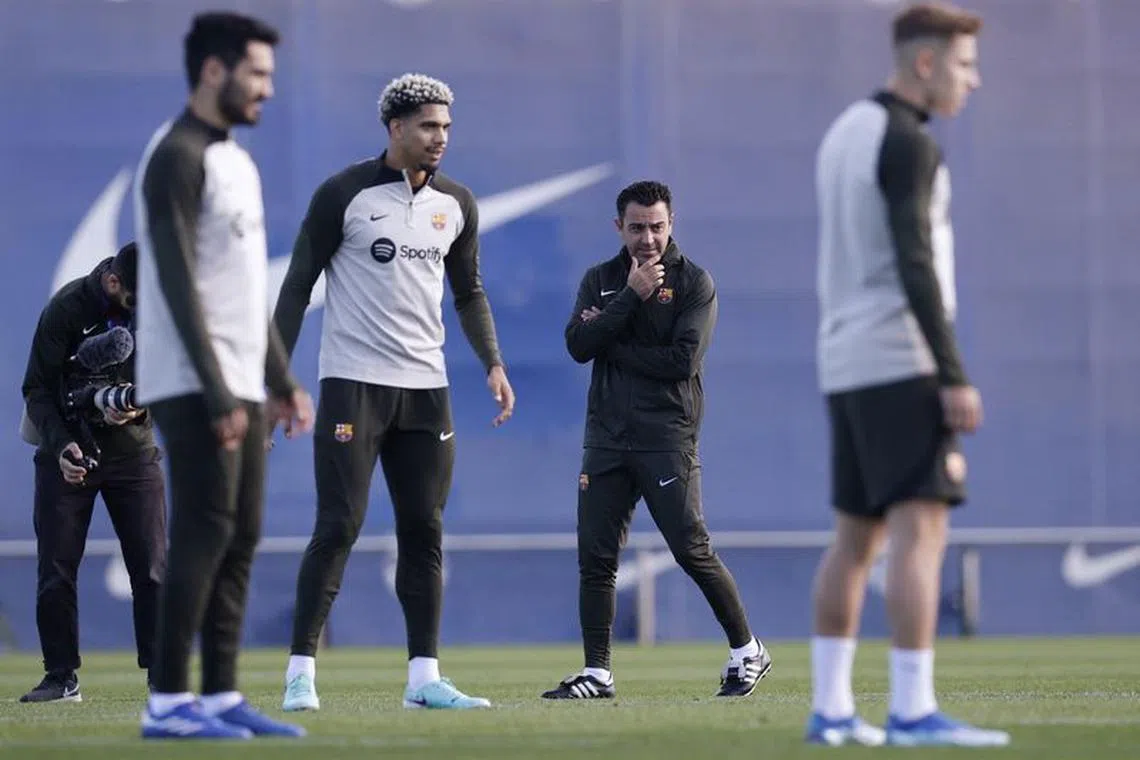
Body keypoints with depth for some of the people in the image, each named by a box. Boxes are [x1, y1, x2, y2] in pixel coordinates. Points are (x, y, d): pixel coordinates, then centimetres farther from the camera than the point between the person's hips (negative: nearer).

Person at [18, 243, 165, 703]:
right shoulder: (68, 308, -13)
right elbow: (37, 388, -8)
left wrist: (137, 407, -22)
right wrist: (61, 445, -21)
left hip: (134, 452, 1)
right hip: (68, 452, -1)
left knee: (152, 568, -5)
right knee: (55, 570, -1)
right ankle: (62, 677, 7)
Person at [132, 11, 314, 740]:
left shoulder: (237, 161, 18)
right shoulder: (176, 159, -12)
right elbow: (178, 285, -18)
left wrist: (281, 381, 18)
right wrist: (218, 394, -22)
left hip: (238, 386, 9)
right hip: (194, 386, -9)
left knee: (240, 539, 7)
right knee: (204, 534, -11)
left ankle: (221, 697, 9)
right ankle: (168, 702, -10)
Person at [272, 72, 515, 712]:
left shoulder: (456, 204, 10)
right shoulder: (344, 194, -6)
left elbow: (469, 291, 20)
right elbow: (299, 284, -4)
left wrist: (493, 363, 7)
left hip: (426, 388, 5)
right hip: (353, 383, -5)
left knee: (424, 531, 5)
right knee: (339, 526, -10)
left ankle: (424, 677, 9)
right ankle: (301, 672, -5)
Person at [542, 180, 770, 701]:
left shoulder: (694, 282, 0)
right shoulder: (600, 281, 13)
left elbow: (682, 360, -12)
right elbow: (578, 346, -3)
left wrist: (611, 344, -6)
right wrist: (632, 296, -10)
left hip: (667, 437, -4)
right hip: (606, 437, 4)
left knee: (691, 550, -7)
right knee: (595, 556, 0)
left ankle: (747, 652, 9)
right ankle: (597, 673, 5)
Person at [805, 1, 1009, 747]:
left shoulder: (844, 134, 18)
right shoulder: (908, 144, -12)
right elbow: (915, 266, -20)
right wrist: (955, 376, -21)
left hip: (846, 365, 10)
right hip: (901, 360, -10)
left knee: (857, 538, 11)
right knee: (922, 529, -13)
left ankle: (830, 709, 11)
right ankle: (913, 712, -19)